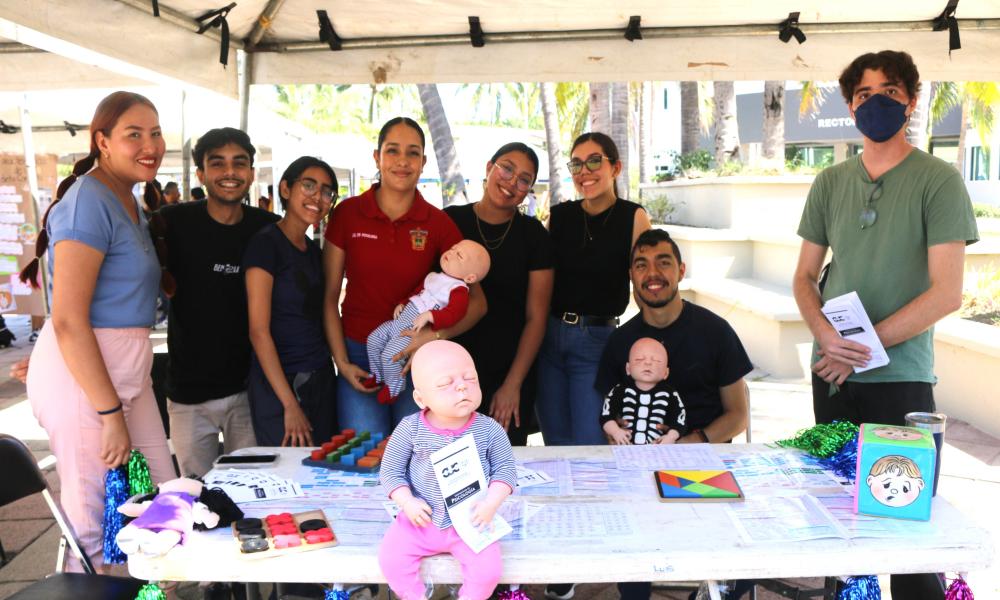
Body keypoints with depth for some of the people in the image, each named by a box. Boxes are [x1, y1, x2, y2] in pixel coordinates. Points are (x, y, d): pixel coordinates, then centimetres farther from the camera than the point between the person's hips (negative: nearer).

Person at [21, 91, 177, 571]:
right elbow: (68, 320, -21)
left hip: (126, 369, 9)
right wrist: (111, 414, -20)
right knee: (95, 521, 4)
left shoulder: (128, 203, 13)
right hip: (81, 373, -9)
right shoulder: (90, 202, -16)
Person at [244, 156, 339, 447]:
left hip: (322, 380, 7)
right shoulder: (265, 244, -11)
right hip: (279, 385, -7)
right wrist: (290, 404, -17)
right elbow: (259, 331, -15)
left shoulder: (314, 250, 12)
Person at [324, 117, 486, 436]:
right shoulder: (347, 214, -2)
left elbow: (477, 302, -1)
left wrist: (437, 335, -17)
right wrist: (342, 363, -4)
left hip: (418, 359, 0)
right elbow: (329, 296, 2)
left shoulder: (438, 223, -2)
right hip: (358, 356, 0)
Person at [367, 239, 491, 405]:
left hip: (413, 331, -9)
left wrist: (429, 316, -35)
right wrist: (402, 304, 13)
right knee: (373, 339, 11)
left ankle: (393, 387, 7)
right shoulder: (434, 277, 11)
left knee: (389, 354, -21)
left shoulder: (459, 290, -15)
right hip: (398, 322, 9)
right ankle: (377, 375, 32)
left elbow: (453, 314, -29)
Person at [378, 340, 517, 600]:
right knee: (390, 559, -12)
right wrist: (407, 503, -14)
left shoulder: (489, 430, -11)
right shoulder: (410, 428, -11)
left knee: (488, 570, -16)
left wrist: (491, 503, -16)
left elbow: (505, 468, -2)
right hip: (421, 519, 1)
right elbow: (391, 470, -2)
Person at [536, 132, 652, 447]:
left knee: (590, 446, -2)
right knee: (556, 443, 12)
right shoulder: (559, 216, 3)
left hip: (596, 341, -3)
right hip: (548, 336, 3)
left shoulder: (633, 217, -6)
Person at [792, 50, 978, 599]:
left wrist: (864, 345, -15)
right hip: (831, 375, 4)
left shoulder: (938, 181, -5)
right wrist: (826, 335, -10)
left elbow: (946, 293, -11)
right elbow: (805, 276, 10)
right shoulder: (830, 183, 9)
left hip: (901, 378, -4)